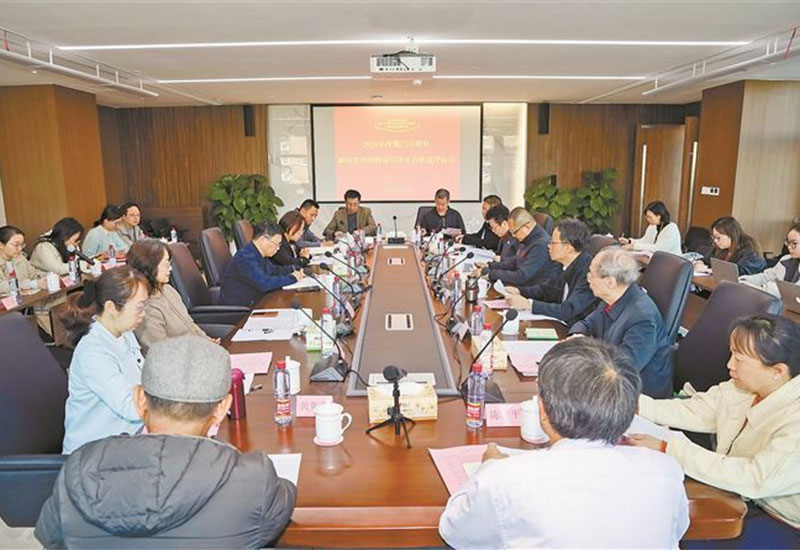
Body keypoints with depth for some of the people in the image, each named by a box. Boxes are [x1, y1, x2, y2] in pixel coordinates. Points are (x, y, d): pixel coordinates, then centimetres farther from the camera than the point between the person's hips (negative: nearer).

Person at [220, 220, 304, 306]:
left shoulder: (256, 254, 7)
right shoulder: (246, 258, -22)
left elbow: (273, 270, 25)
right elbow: (265, 284, -30)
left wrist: (293, 269, 7)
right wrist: (292, 278, -18)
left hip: (253, 304, 9)